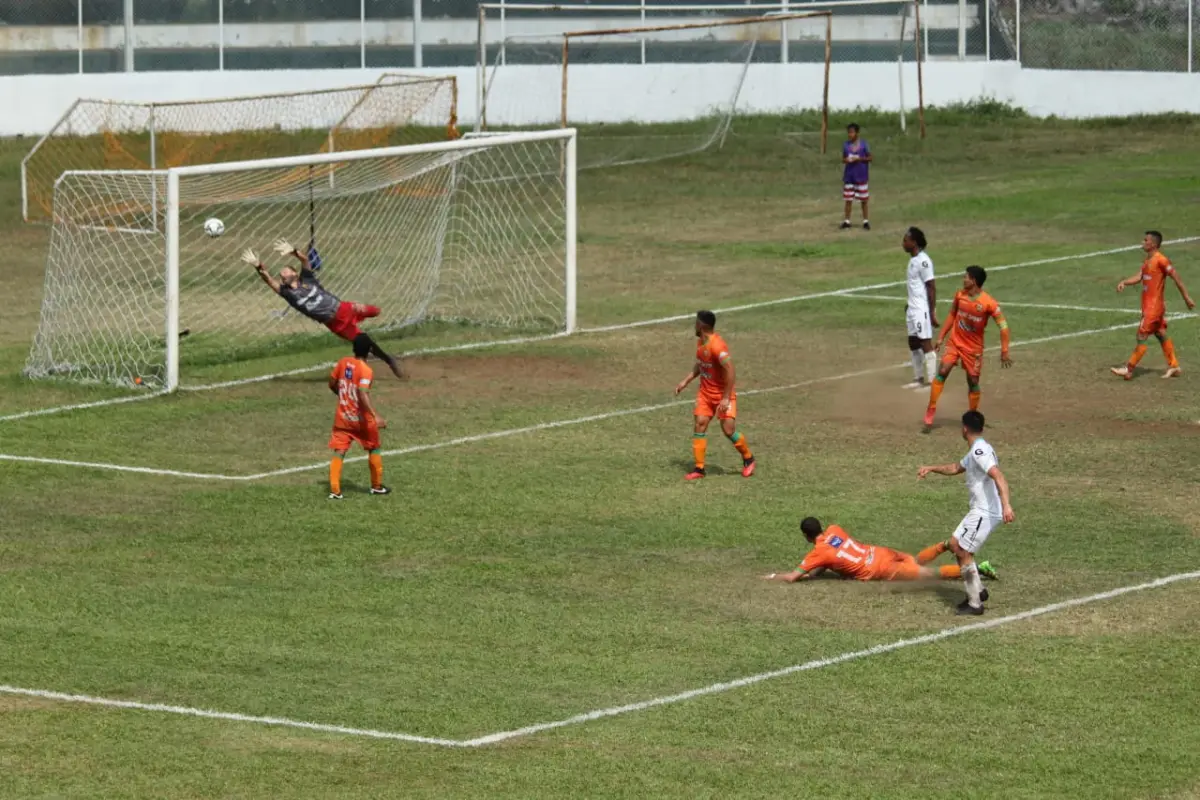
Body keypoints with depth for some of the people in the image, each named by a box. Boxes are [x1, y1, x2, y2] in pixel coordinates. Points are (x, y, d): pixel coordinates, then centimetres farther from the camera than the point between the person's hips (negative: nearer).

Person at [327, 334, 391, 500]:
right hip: (361, 419, -4)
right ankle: (377, 486, 26)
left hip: (343, 417, 4)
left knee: (339, 452, 2)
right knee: (373, 449, 17)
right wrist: (376, 416, -38)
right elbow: (363, 395, -31)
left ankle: (335, 490, -9)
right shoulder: (365, 371, -20)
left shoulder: (343, 363, -2)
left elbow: (332, 384, 10)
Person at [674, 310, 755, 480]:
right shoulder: (701, 343, 3)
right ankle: (699, 468, 1)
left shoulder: (717, 345, -26)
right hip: (705, 393, 8)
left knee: (729, 429, -9)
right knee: (700, 425, -3)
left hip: (723, 395, -8)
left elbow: (730, 372, -27)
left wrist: (726, 399, -26)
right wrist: (686, 381, 13)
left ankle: (748, 459, 16)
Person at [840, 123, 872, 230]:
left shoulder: (863, 144, -7)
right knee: (848, 199, 6)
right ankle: (846, 221, 13)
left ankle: (866, 221, 14)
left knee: (864, 199, 5)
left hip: (861, 176, -3)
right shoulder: (846, 145, 2)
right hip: (849, 176, 3)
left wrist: (859, 159, -16)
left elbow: (871, 158, -3)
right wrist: (846, 160, -12)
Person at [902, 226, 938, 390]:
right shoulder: (913, 260, 10)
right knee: (913, 343, 16)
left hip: (922, 309, -10)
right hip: (913, 309, 10)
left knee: (926, 343, -5)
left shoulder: (923, 261, -18)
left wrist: (932, 314, -19)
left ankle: (931, 381, -1)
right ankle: (919, 379, 26)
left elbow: (931, 288, -18)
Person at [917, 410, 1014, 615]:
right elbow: (956, 468, 36)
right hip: (980, 510, 10)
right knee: (955, 545, 18)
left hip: (986, 512, -10)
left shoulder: (980, 451, -18)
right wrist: (931, 469, 33)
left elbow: (999, 478, -30)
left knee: (963, 552, -7)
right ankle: (977, 591, 21)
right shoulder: (974, 451, 16)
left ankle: (975, 604, -4)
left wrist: (1006, 505, -40)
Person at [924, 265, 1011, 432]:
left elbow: (1003, 326, -15)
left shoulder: (989, 303, -19)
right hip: (955, 342, 3)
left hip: (974, 348, -3)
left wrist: (1004, 353, -17)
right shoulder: (960, 295, -5)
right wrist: (941, 337, 9)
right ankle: (930, 414, -9)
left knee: (973, 381, 4)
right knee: (942, 372, -13)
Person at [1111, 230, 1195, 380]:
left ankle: (1129, 369, -3)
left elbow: (1176, 278, -14)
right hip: (1148, 304, 10)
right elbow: (1139, 277, 7)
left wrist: (1186, 298, -12)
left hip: (1154, 305, -10)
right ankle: (1173, 366, 21)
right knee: (1160, 334, 15)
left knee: (1142, 336, -6)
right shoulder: (1147, 261, 12)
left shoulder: (1161, 260, -17)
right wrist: (1124, 282, -11)